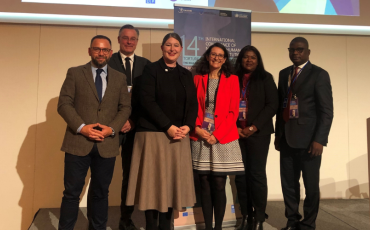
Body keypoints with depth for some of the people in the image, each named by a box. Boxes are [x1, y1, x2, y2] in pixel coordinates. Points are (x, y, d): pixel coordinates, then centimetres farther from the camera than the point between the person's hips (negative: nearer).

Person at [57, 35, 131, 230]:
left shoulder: (119, 78, 11)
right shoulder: (74, 73, 5)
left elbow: (125, 108, 6)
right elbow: (64, 104, -2)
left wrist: (111, 128, -10)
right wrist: (82, 127, -15)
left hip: (107, 144, 2)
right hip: (78, 142, -2)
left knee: (100, 192, 13)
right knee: (72, 192, 5)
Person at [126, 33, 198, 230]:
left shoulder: (186, 74, 15)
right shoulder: (151, 70, 0)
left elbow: (193, 104, 12)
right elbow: (147, 101, -11)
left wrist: (187, 126, -7)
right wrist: (168, 126, -16)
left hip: (179, 135, 5)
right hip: (154, 134, -5)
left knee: (173, 182, 7)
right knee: (153, 181, 0)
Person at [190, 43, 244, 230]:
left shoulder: (232, 80, 5)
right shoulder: (197, 79, 10)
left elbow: (233, 111, -1)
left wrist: (217, 135, -10)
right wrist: (197, 129, -10)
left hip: (223, 138, -1)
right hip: (201, 138, 2)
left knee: (219, 185, -1)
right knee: (205, 185, 5)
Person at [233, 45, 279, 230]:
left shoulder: (265, 78, 5)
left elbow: (272, 105, -2)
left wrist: (253, 127, -10)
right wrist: (234, 127, -6)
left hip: (258, 133, -2)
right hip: (236, 133, 2)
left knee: (257, 174, -2)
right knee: (240, 175, 2)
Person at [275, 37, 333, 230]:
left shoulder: (319, 74, -3)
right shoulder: (284, 74, 13)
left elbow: (326, 111, -8)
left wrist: (319, 139, -15)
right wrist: (278, 134, 11)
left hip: (308, 138, -5)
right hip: (287, 138, 5)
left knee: (311, 185, 7)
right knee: (288, 183, 12)